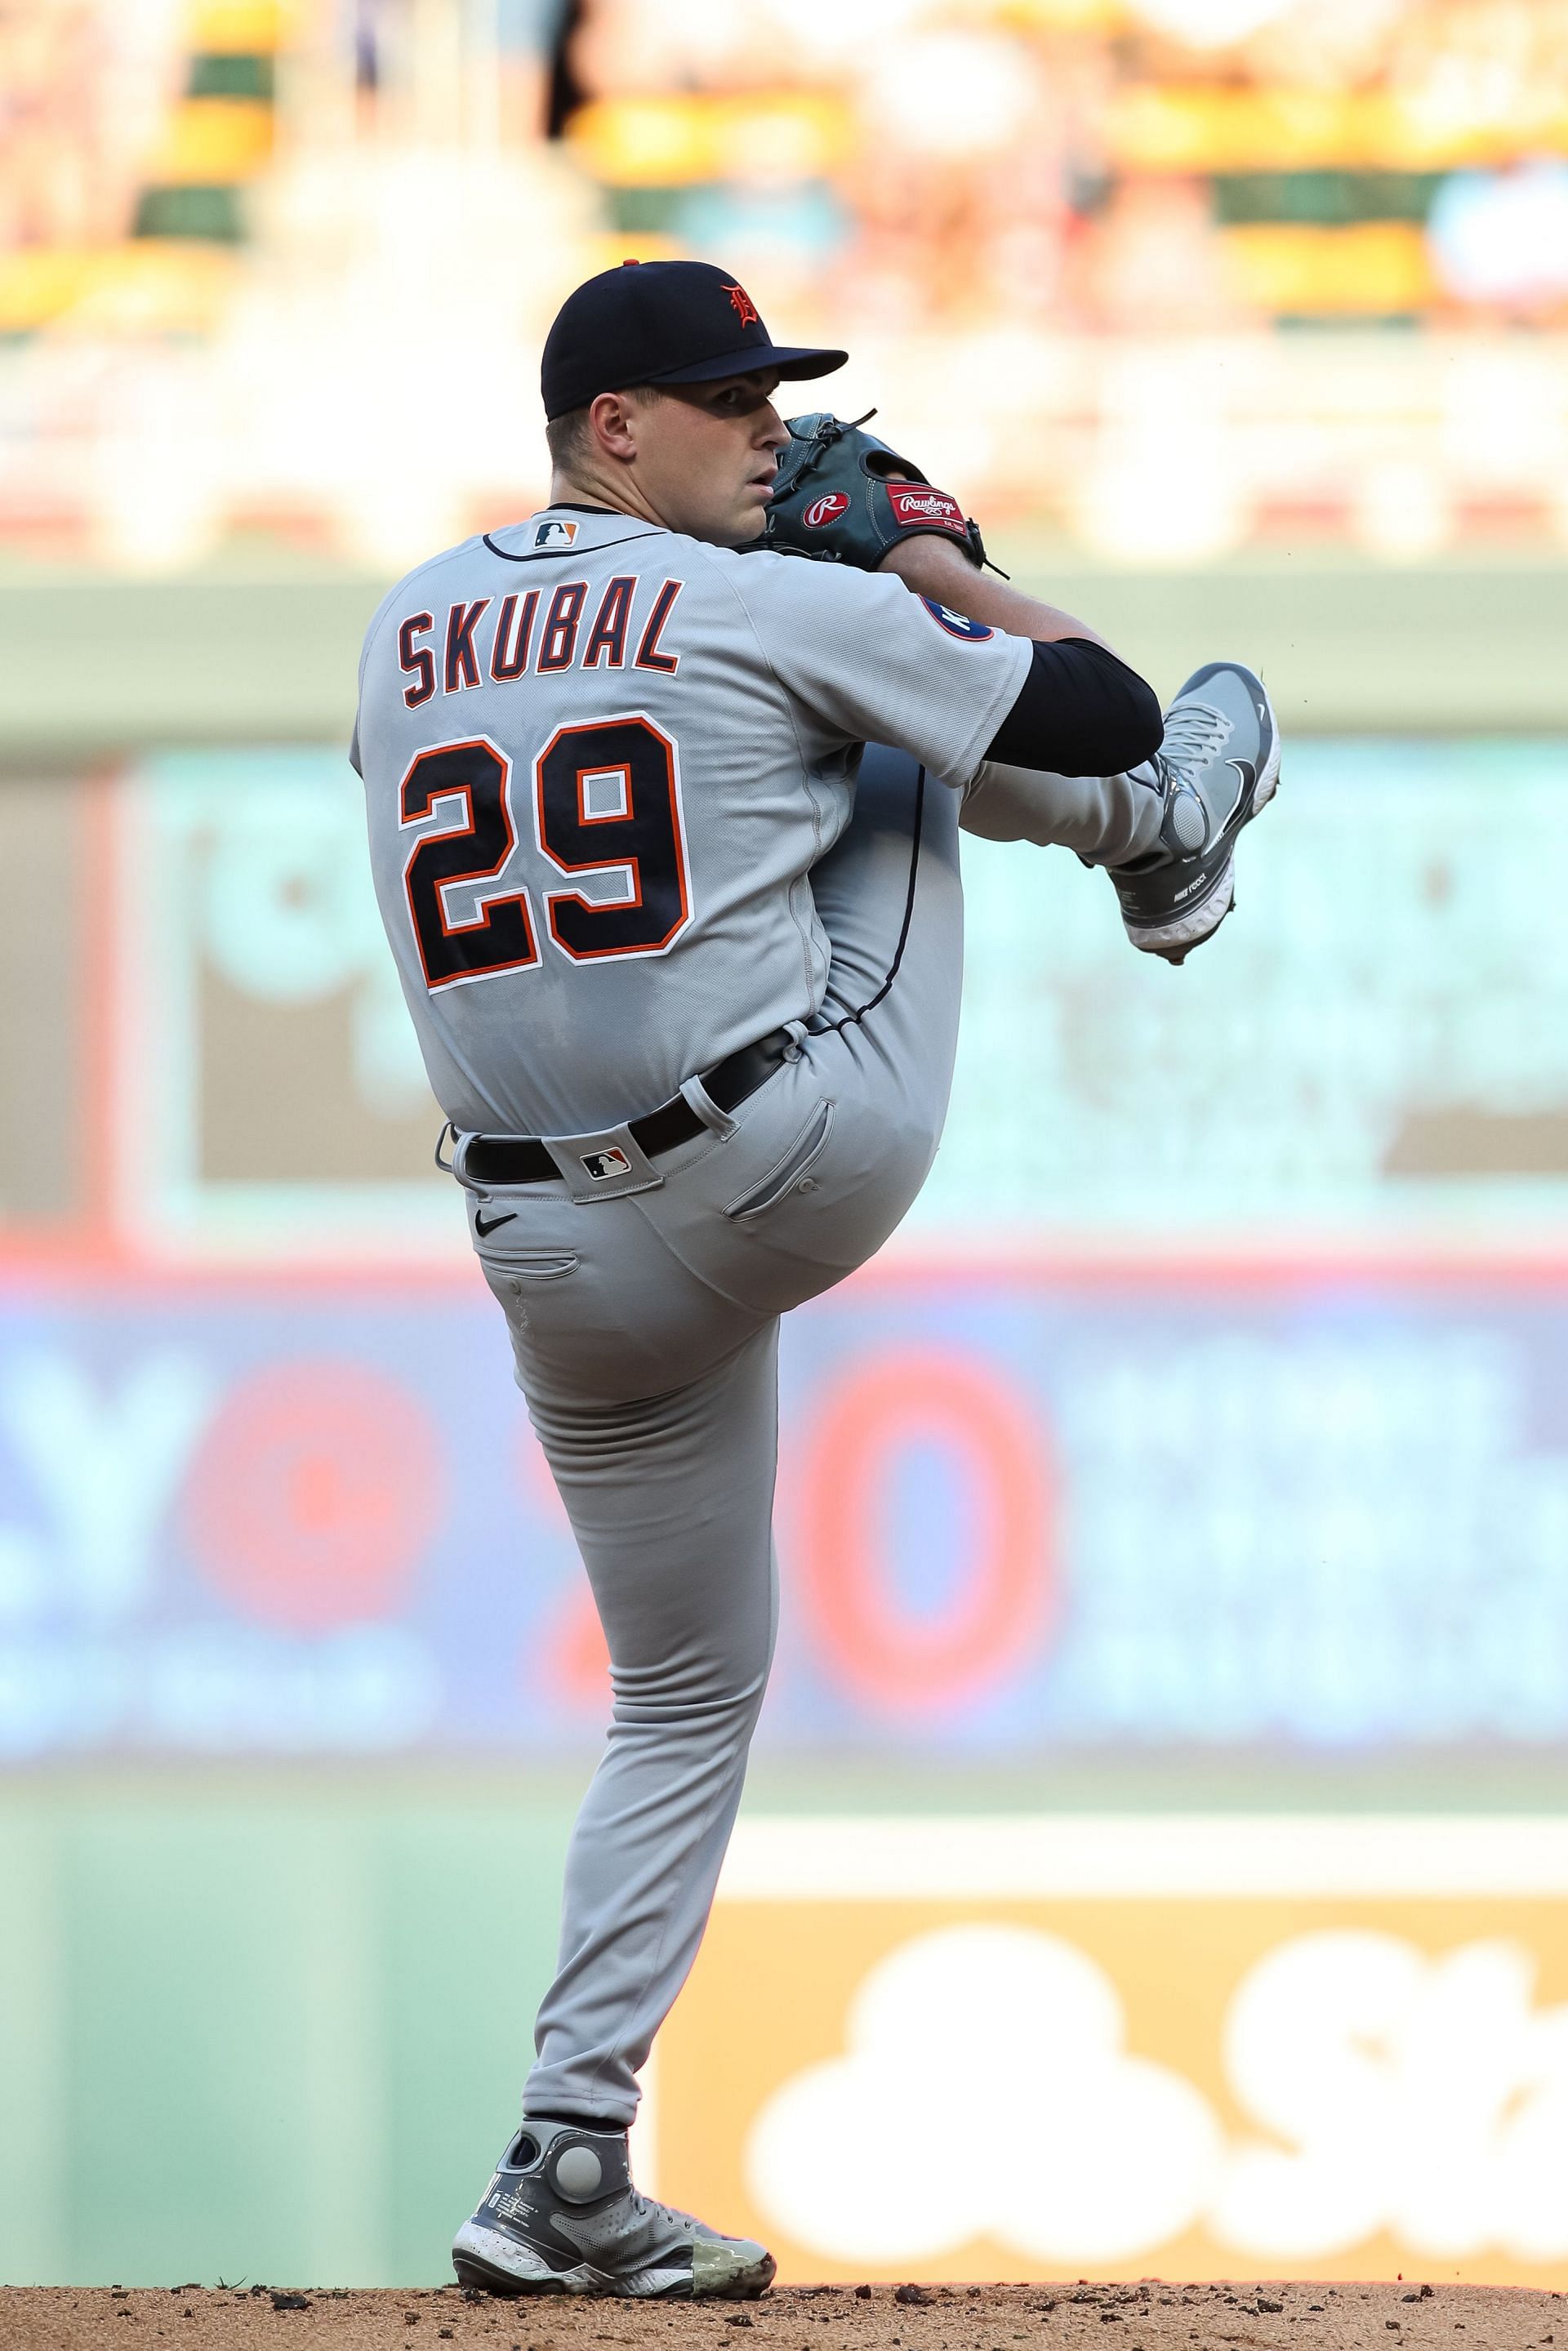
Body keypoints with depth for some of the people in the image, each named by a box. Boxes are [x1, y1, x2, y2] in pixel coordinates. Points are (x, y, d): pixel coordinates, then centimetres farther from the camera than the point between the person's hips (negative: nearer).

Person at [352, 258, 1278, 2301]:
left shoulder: (409, 634, 8)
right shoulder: (782, 610, -7)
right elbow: (1095, 711, -1)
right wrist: (951, 578, 19)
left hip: (570, 1264, 5)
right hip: (810, 1162, -5)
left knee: (687, 1695, 15)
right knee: (912, 738, 19)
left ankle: (569, 2164, 5)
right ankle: (1176, 831, 51)